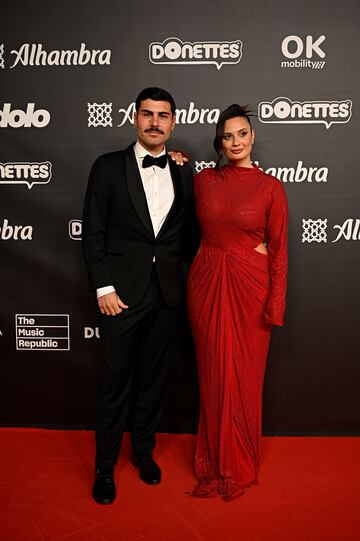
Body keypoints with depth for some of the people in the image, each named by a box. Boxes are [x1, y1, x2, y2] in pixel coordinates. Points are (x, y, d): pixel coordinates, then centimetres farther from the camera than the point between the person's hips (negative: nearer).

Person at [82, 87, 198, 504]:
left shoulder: (183, 173, 8)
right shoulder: (108, 167, -2)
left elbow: (187, 233, 13)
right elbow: (93, 232, -5)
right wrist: (103, 288, -10)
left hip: (167, 293, 3)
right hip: (122, 293, -3)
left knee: (153, 377, 16)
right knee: (115, 381, 6)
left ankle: (143, 450, 36)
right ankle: (105, 466, 25)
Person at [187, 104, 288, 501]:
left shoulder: (270, 187, -4)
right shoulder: (203, 180, 4)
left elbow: (278, 249, -4)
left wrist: (276, 303, -8)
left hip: (250, 286, -2)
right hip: (207, 282, 3)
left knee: (243, 374, 8)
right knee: (213, 372, 11)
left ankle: (240, 463, 30)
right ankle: (215, 460, 30)